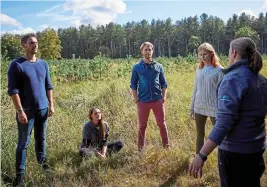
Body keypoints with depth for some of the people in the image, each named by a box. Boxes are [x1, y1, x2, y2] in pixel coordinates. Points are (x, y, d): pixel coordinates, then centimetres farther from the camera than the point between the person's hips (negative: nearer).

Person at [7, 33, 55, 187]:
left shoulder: (43, 64, 7)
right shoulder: (16, 65, -10)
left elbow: (49, 86, 12)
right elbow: (13, 90, -12)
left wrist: (51, 105, 6)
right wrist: (20, 111, -17)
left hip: (43, 109, 5)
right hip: (26, 110, -5)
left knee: (41, 138, 18)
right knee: (24, 142, 3)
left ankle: (42, 161, 36)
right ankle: (20, 173, 13)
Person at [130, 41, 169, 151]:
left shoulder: (158, 66, 7)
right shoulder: (137, 67, 3)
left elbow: (164, 83, 9)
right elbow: (133, 85, 5)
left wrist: (164, 97, -2)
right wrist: (136, 100, -4)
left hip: (158, 101, 1)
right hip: (143, 101, -1)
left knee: (162, 124, 8)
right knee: (142, 126, 9)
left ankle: (166, 145, 22)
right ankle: (141, 148, 21)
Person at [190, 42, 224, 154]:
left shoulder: (219, 70, -7)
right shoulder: (199, 70, 8)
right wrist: (192, 107, 11)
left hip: (214, 108, -5)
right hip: (199, 107, 5)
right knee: (200, 134, 15)